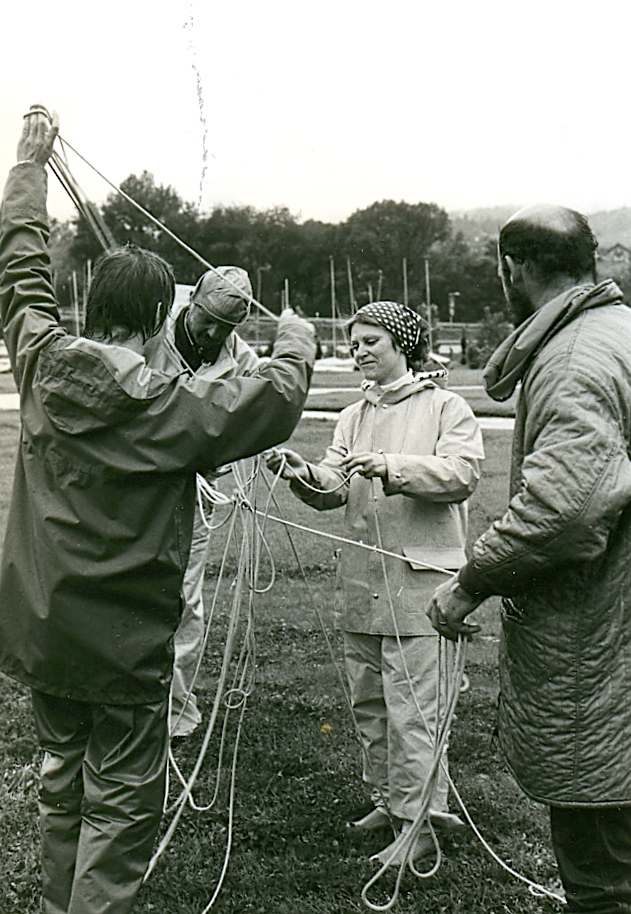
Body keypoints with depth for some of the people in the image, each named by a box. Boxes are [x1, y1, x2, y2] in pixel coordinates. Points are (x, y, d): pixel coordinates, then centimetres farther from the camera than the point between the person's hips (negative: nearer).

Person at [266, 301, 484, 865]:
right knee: (368, 699, 13)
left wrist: (393, 467, -24)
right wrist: (303, 474, -13)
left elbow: (462, 473, -13)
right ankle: (388, 798, 27)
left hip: (420, 577, -6)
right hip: (362, 579, 7)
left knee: (411, 705, -7)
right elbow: (333, 490, 8)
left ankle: (420, 821, 1)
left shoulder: (445, 407, 2)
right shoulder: (353, 418, 19)